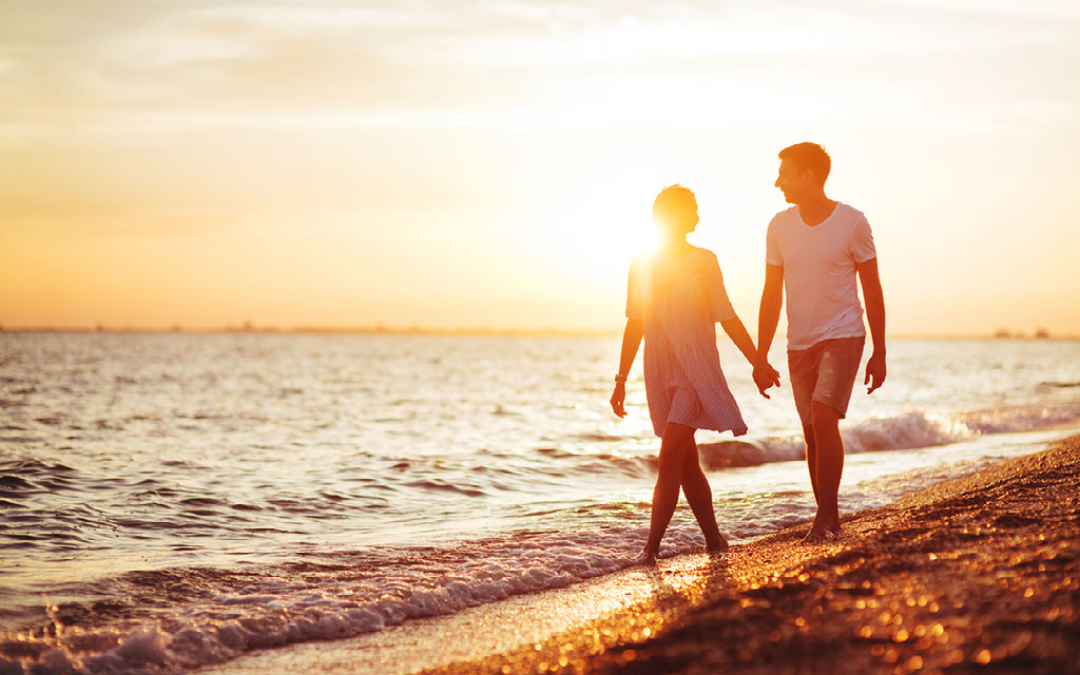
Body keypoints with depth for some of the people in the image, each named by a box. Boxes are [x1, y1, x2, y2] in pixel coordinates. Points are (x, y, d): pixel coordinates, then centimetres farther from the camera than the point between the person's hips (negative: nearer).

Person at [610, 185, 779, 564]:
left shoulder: (704, 262, 0)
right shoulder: (641, 265, 8)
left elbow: (727, 318, 5)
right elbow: (635, 324, 15)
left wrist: (758, 363, 3)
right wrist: (621, 380, 14)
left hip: (697, 371, -4)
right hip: (660, 373, 4)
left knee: (670, 457, -15)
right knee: (686, 464, 7)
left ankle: (652, 546, -16)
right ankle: (714, 539, 17)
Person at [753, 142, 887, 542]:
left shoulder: (852, 223, -6)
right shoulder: (780, 226, 4)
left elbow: (872, 290, 0)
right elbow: (772, 296, 8)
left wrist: (879, 353, -2)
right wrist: (761, 358, 5)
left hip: (843, 337, -4)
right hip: (800, 343, 4)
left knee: (824, 421, -20)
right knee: (813, 436, 6)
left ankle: (826, 517, -13)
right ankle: (828, 520, 17)